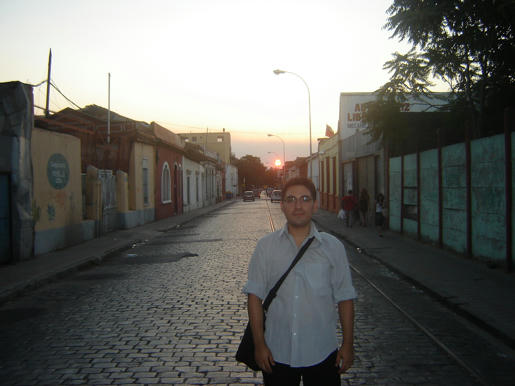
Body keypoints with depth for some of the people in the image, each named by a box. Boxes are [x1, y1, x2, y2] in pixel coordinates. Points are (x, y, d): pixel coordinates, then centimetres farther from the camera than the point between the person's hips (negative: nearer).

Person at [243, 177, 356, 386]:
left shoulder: (333, 247, -2)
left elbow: (345, 297, 1)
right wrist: (259, 343, -5)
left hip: (322, 353, 0)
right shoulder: (265, 246, -2)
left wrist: (348, 344, 1)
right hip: (277, 352, 0)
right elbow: (255, 295, -2)